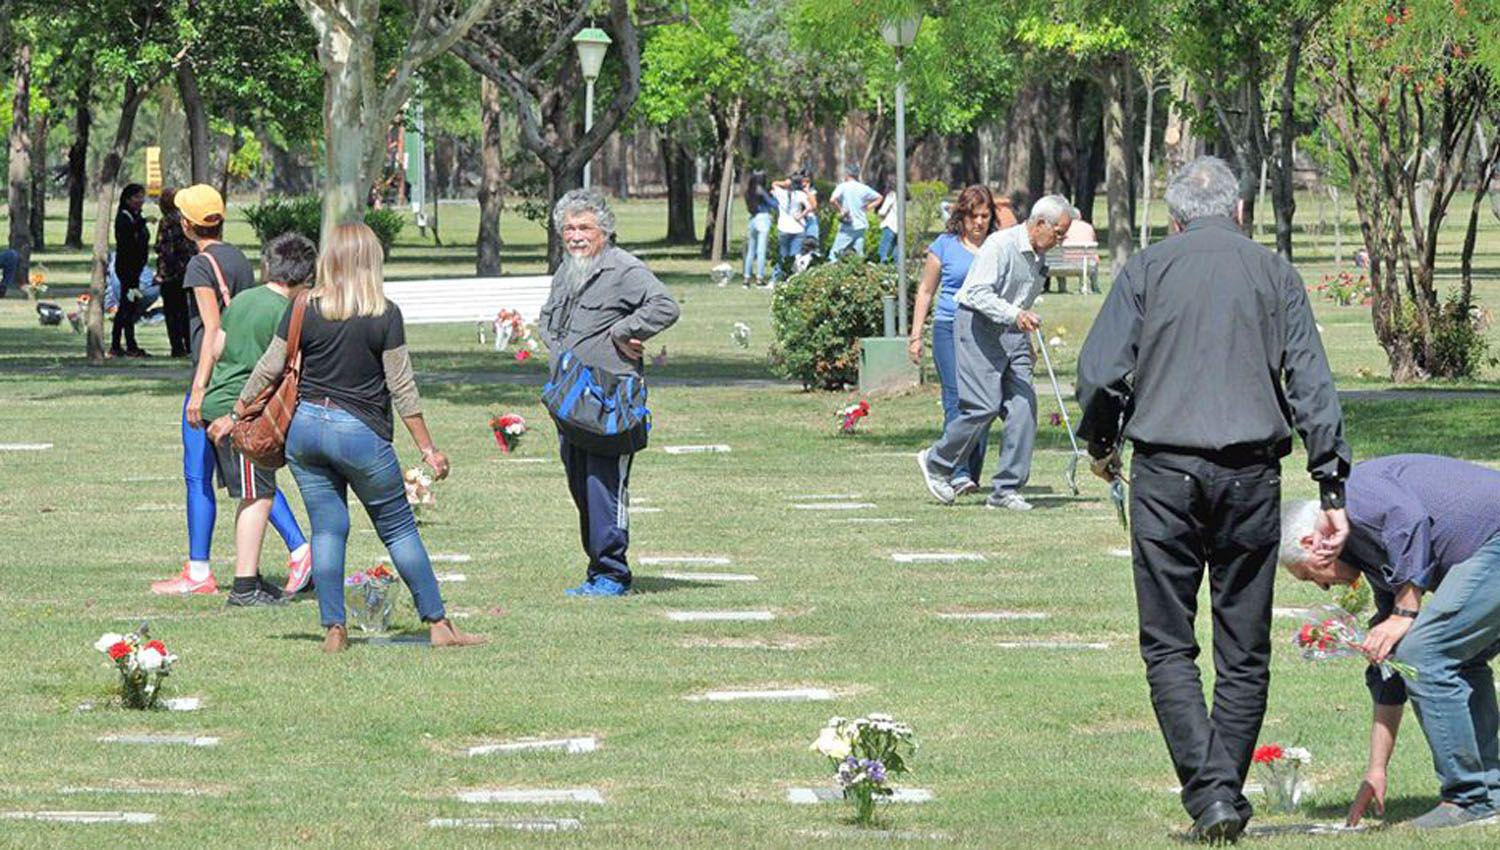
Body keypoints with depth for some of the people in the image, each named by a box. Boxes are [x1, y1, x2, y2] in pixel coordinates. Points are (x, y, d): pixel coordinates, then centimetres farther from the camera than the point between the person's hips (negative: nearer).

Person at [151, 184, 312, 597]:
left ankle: (199, 574, 2)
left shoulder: (202, 264, -11)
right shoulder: (240, 260, 13)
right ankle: (300, 549, -4)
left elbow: (212, 328, -19)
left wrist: (199, 388, -21)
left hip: (214, 381, -8)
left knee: (198, 477, 0)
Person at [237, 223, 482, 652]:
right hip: (361, 432, -3)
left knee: (327, 529, 9)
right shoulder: (384, 316, -8)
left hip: (305, 426, 3)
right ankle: (438, 625, 9)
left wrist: (238, 413, 18)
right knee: (399, 529, 7)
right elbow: (402, 389, -6)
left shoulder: (305, 310, -2)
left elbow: (269, 369, 3)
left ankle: (334, 629, 4)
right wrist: (428, 448, 0)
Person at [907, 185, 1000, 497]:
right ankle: (958, 474, -15)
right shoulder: (945, 246, 5)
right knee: (957, 401, -11)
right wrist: (916, 335, 6)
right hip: (950, 328, -2)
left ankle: (973, 473, 12)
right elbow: (926, 291, 11)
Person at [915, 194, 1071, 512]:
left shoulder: (1038, 256, 13)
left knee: (1023, 406, -4)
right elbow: (979, 293, -23)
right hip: (978, 326, -8)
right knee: (985, 406, -14)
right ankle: (937, 462, 10)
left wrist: (1027, 345, 29)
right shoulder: (1001, 244, -15)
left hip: (1013, 331, 8)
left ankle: (1006, 490, -1)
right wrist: (1014, 314, -35)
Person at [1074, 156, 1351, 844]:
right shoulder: (1273, 273, 9)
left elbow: (1099, 373, -2)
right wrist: (1331, 488, 4)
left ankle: (1209, 791, -14)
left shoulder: (1147, 269, 5)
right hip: (1251, 475, 1)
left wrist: (1100, 445, 16)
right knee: (1244, 651, 10)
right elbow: (1313, 384, 3)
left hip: (1165, 475, -1)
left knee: (1169, 646, 1)